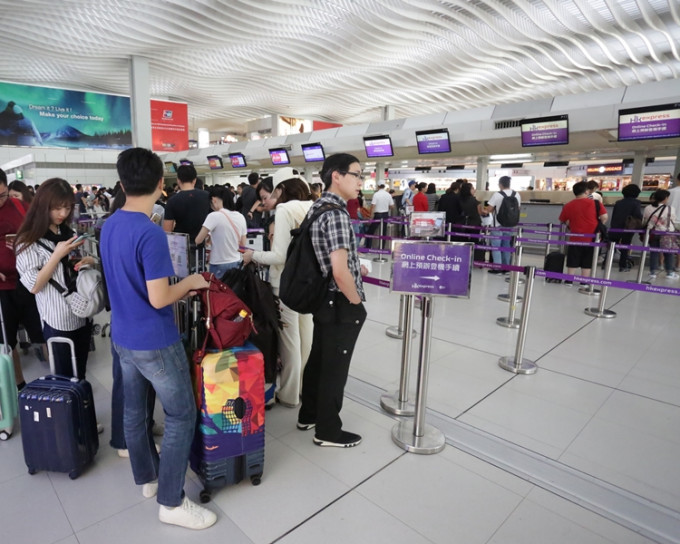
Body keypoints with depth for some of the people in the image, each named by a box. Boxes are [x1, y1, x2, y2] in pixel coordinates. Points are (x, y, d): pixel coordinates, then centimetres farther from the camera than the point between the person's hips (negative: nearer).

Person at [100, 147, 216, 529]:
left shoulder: (109, 226, 4)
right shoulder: (151, 233, -24)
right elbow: (158, 299, -24)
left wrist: (177, 290, 12)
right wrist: (189, 283, -7)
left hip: (123, 337, 9)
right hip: (155, 343, -9)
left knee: (135, 410, 20)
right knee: (182, 417, 5)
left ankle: (146, 478, 40)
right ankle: (172, 502, 15)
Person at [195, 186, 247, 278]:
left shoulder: (214, 216, -14)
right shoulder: (241, 217, 2)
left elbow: (198, 241, -10)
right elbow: (242, 245, 9)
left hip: (219, 266, -5)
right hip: (237, 264, 5)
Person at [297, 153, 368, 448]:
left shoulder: (317, 206, 8)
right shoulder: (336, 214, -23)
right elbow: (340, 272, -28)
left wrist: (354, 265, 16)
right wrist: (357, 303, -13)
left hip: (322, 299, 10)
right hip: (340, 304, -10)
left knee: (318, 360, 21)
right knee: (334, 368, 6)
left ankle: (309, 415, 39)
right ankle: (327, 431, 24)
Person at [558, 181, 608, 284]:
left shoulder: (568, 206, -2)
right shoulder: (595, 203, -6)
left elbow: (563, 220, 8)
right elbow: (604, 217, -8)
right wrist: (598, 227, 9)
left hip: (575, 238, 0)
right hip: (591, 238, 0)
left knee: (572, 261, 11)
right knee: (587, 263, 9)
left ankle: (569, 281, 14)